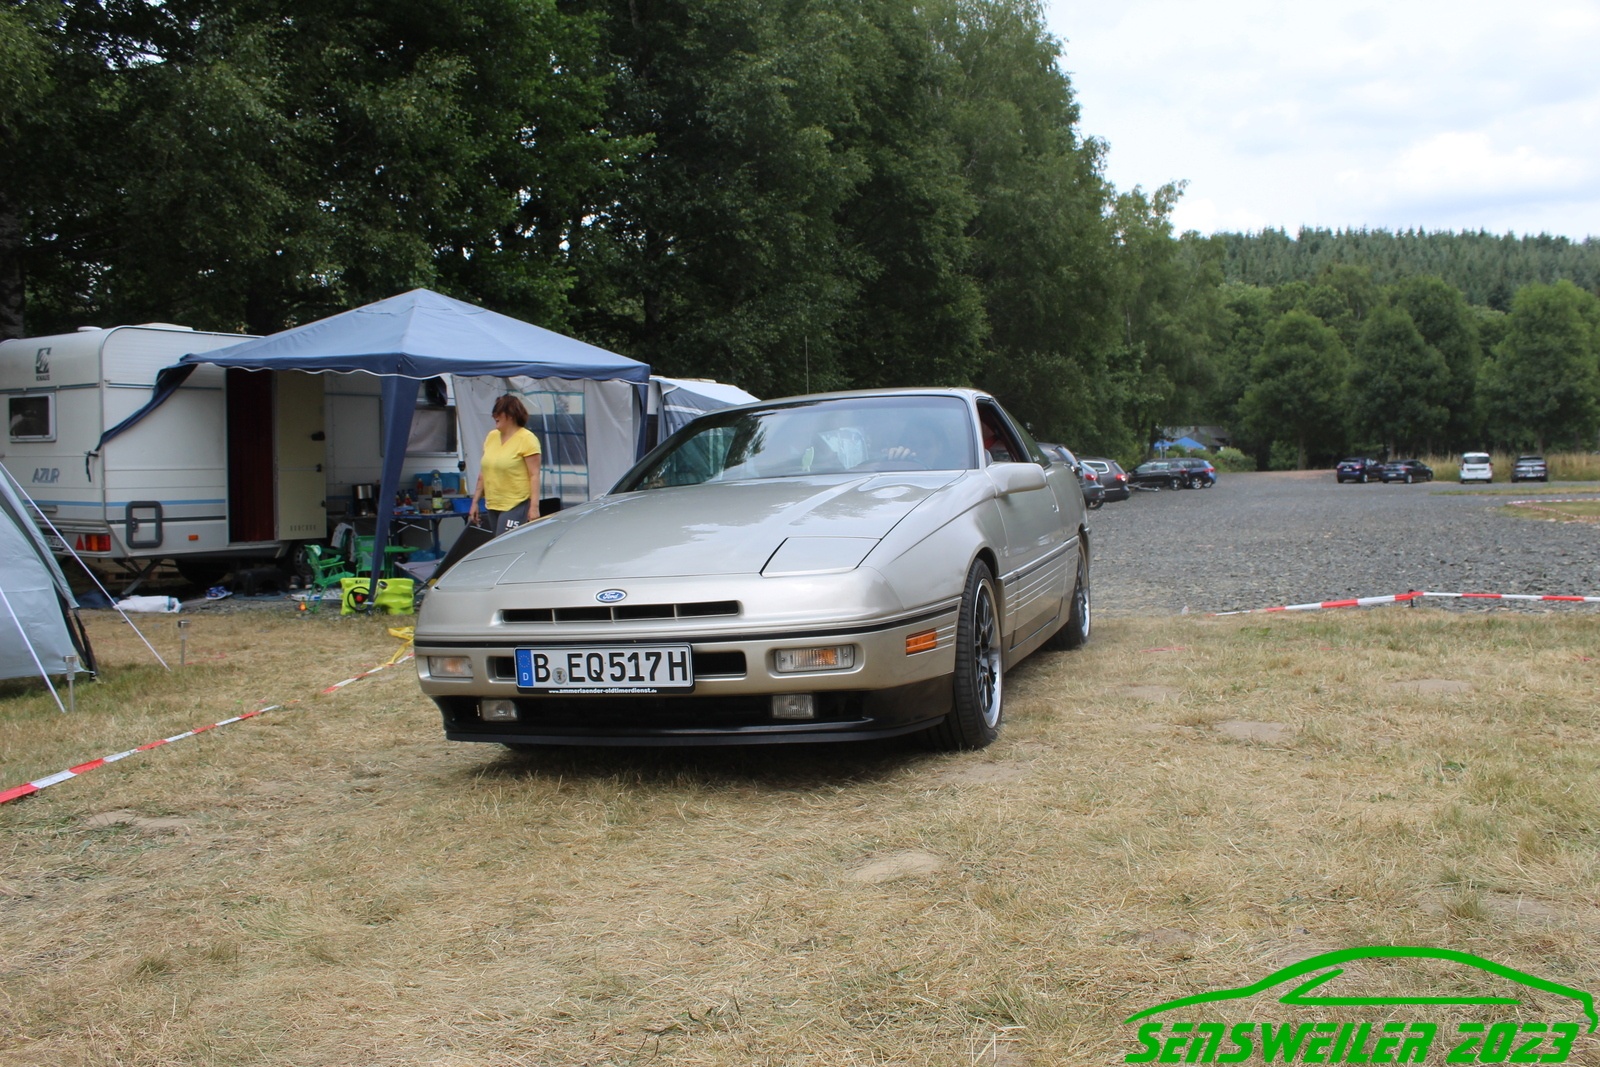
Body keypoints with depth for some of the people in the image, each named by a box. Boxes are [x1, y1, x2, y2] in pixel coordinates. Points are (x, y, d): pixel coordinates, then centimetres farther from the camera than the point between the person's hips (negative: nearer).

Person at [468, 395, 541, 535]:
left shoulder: (527, 439, -9)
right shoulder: (491, 437, 11)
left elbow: (534, 475, -13)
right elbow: (483, 473, 17)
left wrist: (534, 506, -19)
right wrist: (475, 501, 15)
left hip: (515, 506, -7)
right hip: (492, 505, 7)